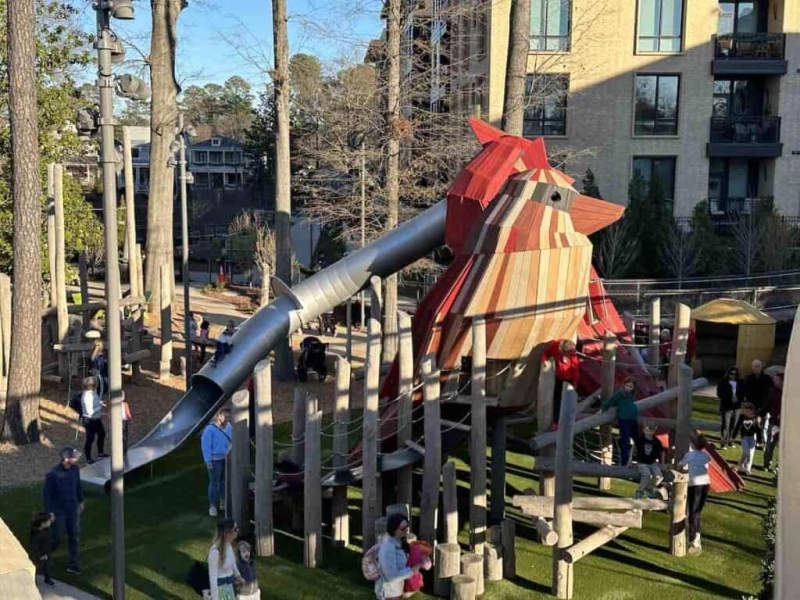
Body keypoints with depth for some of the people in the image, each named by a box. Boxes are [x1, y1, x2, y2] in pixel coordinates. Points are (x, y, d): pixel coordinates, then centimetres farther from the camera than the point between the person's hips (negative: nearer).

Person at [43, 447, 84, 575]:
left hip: (73, 509, 5)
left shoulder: (75, 469, -8)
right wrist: (49, 512, -13)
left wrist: (81, 501, 18)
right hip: (59, 511, -5)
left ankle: (73, 564, 24)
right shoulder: (53, 474, -24)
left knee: (74, 537, 11)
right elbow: (47, 493, -16)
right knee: (55, 538, 9)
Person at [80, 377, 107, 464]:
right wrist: (101, 406, -20)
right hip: (90, 421, -10)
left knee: (102, 434, 24)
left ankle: (100, 453, 44)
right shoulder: (87, 397, -30)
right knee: (90, 439, 5)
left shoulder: (93, 393, -3)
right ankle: (88, 459, 21)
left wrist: (100, 402, -2)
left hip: (97, 419, 10)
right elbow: (90, 412, -32)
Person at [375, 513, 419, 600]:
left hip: (396, 589, 9)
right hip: (388, 591, -9)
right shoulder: (388, 548, -31)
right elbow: (392, 576, -30)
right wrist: (411, 571, -22)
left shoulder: (399, 542, -2)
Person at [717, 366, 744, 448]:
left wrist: (738, 398, -11)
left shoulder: (740, 383, 8)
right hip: (726, 406, -4)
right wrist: (730, 398, -18)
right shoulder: (723, 382, -4)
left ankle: (731, 440, 18)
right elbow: (720, 394, -8)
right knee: (726, 425, -9)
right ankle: (724, 442, -7)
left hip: (737, 406, 4)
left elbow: (743, 393, 9)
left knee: (734, 425, 6)